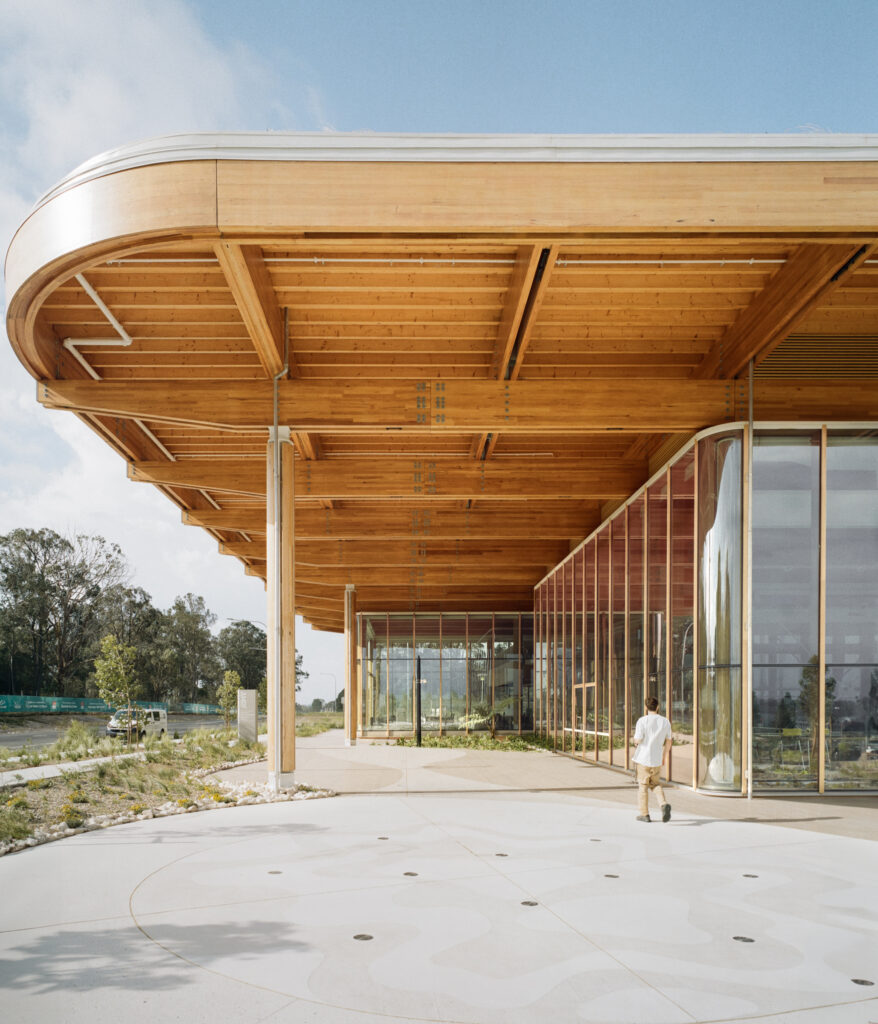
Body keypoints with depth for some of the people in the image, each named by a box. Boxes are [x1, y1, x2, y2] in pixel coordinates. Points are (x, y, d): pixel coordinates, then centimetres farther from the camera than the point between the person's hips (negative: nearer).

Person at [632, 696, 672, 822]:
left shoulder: (642, 721, -12)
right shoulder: (665, 722, 2)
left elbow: (637, 740, -15)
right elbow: (668, 742, 7)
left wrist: (635, 740, 8)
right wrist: (664, 755, 20)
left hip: (643, 759, -4)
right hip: (657, 760, 4)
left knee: (643, 786, 8)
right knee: (655, 784, 19)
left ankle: (644, 814, 11)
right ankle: (663, 804, -5)